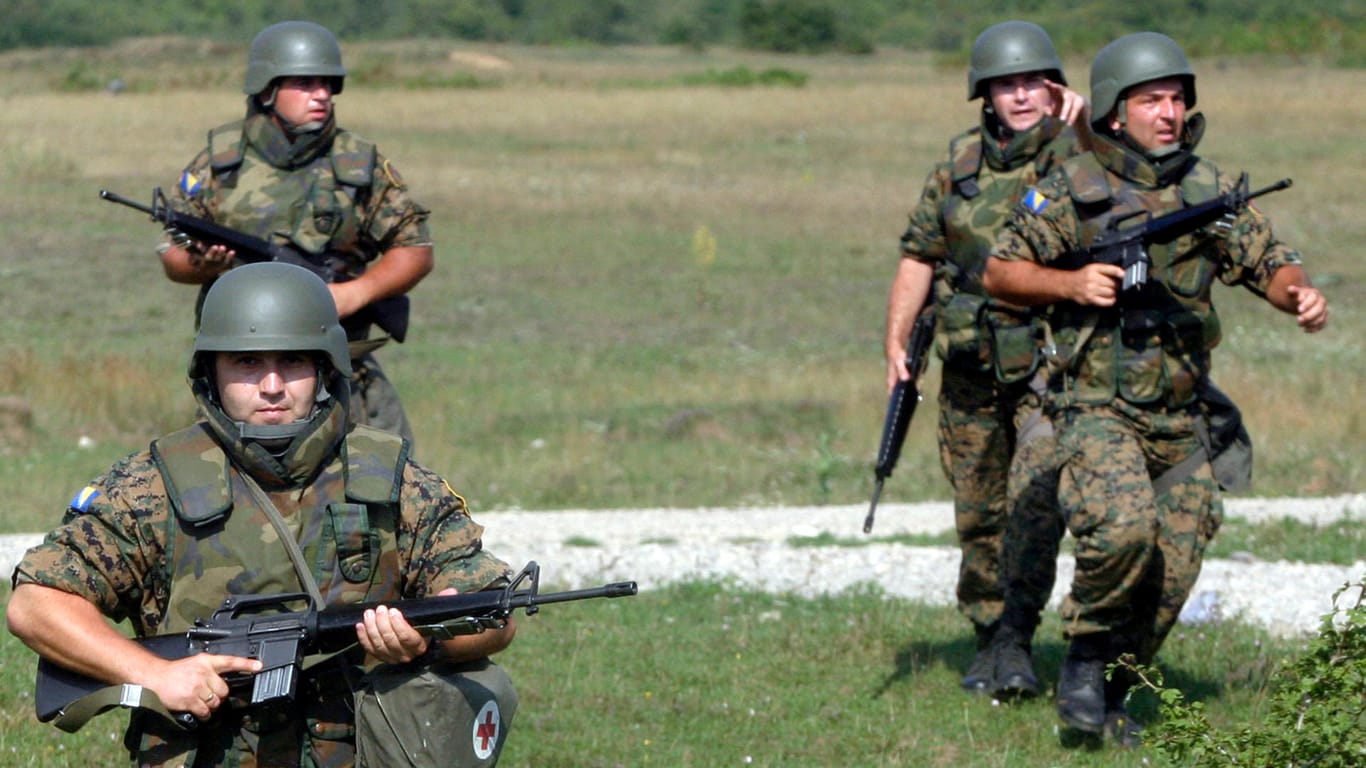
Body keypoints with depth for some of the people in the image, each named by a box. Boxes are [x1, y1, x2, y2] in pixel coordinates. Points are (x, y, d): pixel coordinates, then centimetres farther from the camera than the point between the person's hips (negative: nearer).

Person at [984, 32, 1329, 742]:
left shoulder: (1207, 189, 6)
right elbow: (1001, 273, 0)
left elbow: (1268, 262, 7)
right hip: (1097, 408, -5)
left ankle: (1110, 693, 22)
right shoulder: (1072, 189, -4)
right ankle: (1085, 657, -4)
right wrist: (1070, 284, -17)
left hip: (1181, 417, 5)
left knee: (1173, 571, 3)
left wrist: (1299, 294, -15)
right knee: (1123, 529, -28)